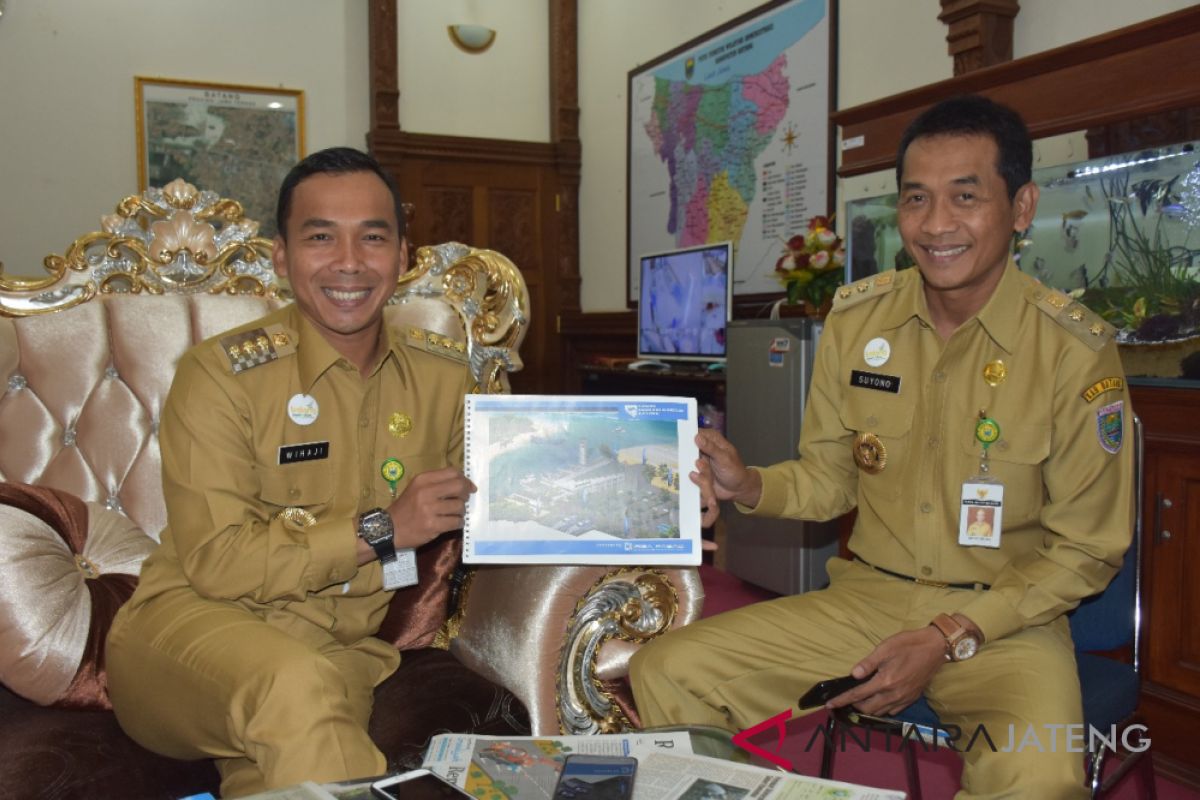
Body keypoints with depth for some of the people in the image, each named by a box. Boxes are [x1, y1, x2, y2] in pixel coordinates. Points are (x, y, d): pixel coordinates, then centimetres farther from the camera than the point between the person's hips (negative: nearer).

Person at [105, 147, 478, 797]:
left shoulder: (442, 382, 6)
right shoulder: (222, 372, -7)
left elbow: (465, 522, 15)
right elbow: (215, 560, -13)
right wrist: (378, 530, -16)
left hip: (353, 649, 3)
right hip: (197, 622, -3)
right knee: (299, 684, -35)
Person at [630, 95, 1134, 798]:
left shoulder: (1077, 351, -11)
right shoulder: (856, 319, 0)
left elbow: (1087, 548, -5)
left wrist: (951, 637, -15)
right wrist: (750, 487, -14)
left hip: (1004, 618, -3)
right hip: (866, 596, 3)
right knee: (664, 673, -12)